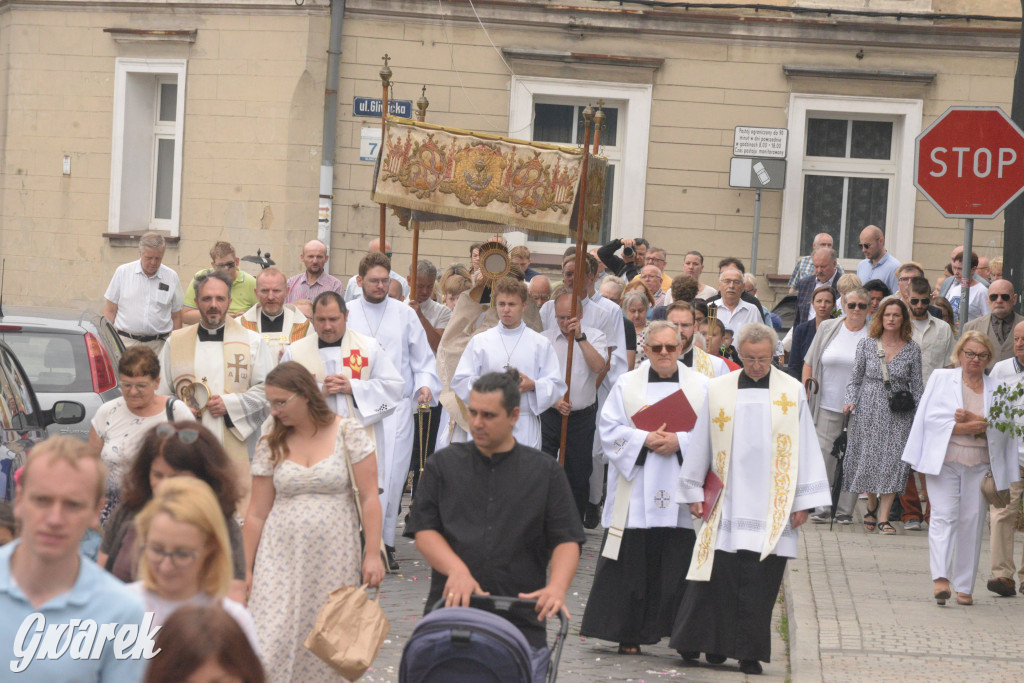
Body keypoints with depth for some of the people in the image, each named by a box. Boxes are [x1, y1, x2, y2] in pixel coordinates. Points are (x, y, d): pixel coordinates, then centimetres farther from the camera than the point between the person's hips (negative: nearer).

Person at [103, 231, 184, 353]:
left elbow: (176, 317, 14)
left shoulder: (172, 277, 9)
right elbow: (110, 311, 8)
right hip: (126, 342, -1)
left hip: (159, 345, 1)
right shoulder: (123, 272, 6)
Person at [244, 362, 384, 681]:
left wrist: (373, 554, -9)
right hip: (281, 560, 2)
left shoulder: (348, 433, -1)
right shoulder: (271, 445, 6)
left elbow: (369, 498, -3)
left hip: (334, 560, -2)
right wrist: (244, 570, 6)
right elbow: (257, 514, 8)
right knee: (272, 645, -8)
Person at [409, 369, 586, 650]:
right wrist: (457, 570, -13)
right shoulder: (443, 465, 12)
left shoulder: (545, 471, 10)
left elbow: (567, 540, 4)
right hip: (451, 608, 0)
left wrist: (557, 586, -15)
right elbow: (424, 531, 5)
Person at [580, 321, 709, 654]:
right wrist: (646, 440, -13)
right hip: (636, 494, 0)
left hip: (682, 495, 0)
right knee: (633, 565, -1)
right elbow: (610, 430, 2)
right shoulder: (627, 385, 9)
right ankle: (628, 635, 6)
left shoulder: (700, 386, 9)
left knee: (679, 565, -3)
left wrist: (679, 441, -13)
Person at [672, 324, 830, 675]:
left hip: (770, 507, -1)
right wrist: (694, 493, 11)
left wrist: (803, 501, 2)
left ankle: (749, 653, 8)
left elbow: (805, 448, 4)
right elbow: (700, 444, 10)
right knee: (719, 577, -1)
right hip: (726, 504, 1)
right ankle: (714, 644, 10)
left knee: (759, 583, 0)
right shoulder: (718, 390, 4)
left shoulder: (792, 392, 1)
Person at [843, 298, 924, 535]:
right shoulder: (866, 344, 3)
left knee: (894, 460, -8)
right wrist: (850, 401, -6)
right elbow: (855, 378, 8)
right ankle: (872, 504, 28)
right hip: (868, 409, 0)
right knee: (868, 458, 2)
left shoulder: (912, 349, 4)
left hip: (898, 413, 0)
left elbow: (917, 385, 7)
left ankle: (883, 516, -4)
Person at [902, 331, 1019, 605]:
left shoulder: (996, 388, 13)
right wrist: (963, 428, -12)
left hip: (980, 464, 2)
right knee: (944, 516, -14)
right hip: (944, 460, -2)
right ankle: (941, 578, -23)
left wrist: (975, 420, -13)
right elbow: (931, 417, -2)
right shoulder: (941, 379, 8)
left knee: (972, 522, 0)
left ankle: (964, 587, 7)